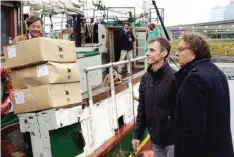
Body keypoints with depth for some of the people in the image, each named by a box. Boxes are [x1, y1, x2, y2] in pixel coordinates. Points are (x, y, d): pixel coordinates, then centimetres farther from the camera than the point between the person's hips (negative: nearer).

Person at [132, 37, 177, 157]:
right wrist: (137, 134, 9)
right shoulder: (146, 78, 2)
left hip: (172, 138, -6)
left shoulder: (174, 77, -17)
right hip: (155, 139, 6)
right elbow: (142, 108, 8)